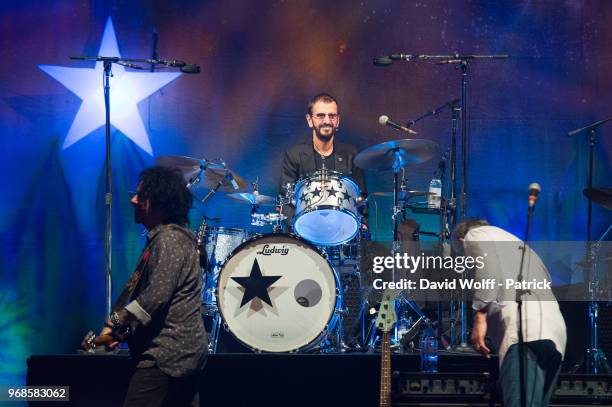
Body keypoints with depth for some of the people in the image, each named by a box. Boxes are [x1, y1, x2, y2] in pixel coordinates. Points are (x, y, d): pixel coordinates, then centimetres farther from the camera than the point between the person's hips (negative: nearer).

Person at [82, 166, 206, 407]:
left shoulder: (169, 238, -14)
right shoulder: (159, 238, 20)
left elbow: (156, 296, -22)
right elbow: (143, 292, 23)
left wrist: (115, 324, -15)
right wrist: (120, 328, 11)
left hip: (167, 355, -11)